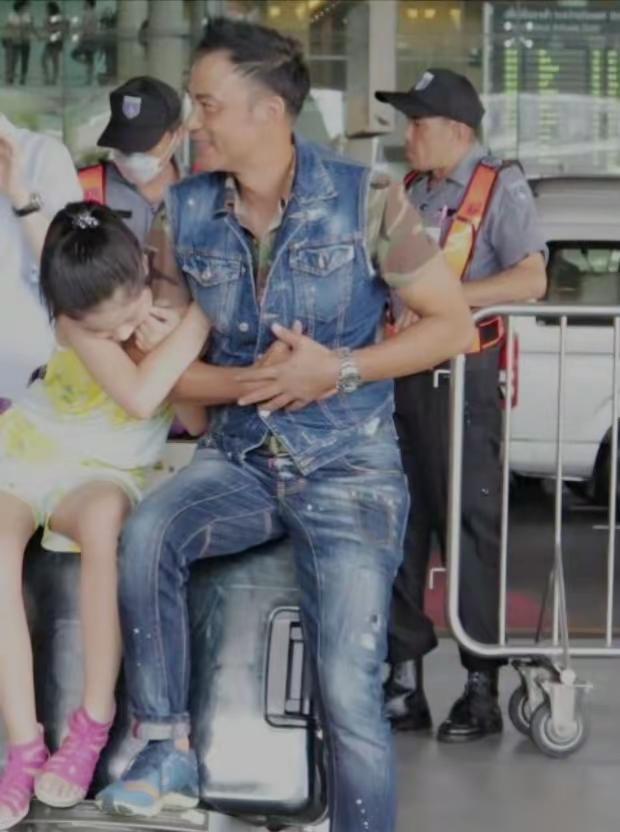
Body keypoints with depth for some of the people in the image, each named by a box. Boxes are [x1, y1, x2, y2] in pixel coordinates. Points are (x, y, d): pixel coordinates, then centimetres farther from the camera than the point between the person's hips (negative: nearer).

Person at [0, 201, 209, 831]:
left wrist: (171, 343, -19)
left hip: (106, 473, 0)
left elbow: (198, 421, -7)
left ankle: (94, 723, -31)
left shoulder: (171, 314, -9)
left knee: (100, 516, -39)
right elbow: (139, 397, -32)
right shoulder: (77, 320, -16)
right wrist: (201, 315, -29)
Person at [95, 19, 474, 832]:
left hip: (348, 468, -3)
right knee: (146, 535, -28)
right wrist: (243, 383, -14)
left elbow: (453, 324, -4)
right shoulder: (187, 212, 0)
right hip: (239, 457, 3)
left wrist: (341, 371, -16)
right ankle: (167, 751, -13)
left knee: (348, 691, -11)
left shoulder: (365, 199, -10)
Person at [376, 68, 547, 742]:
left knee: (470, 526, -4)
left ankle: (481, 689, 3)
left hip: (460, 375, -6)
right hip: (399, 373, 6)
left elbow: (531, 280, -13)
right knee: (399, 526, 6)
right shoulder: (408, 192, 18)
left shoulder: (499, 187, -1)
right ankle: (404, 681, 13)